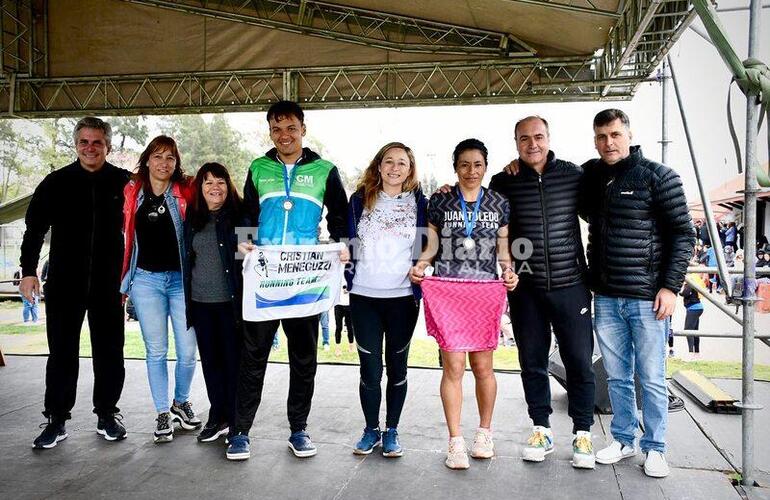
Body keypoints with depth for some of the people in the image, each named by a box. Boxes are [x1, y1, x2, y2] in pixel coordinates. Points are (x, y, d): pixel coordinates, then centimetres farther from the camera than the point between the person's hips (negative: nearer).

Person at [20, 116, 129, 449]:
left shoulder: (123, 183, 1)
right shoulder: (57, 182, 3)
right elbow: (35, 228, 6)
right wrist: (29, 270, -1)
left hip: (109, 284, 0)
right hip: (64, 284, 0)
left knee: (109, 352, 7)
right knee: (62, 353, 6)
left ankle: (107, 415, 21)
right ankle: (56, 421, 17)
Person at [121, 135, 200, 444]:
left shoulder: (186, 191, 1)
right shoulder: (132, 192, 6)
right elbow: (124, 236, 9)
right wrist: (122, 281, 8)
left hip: (181, 279, -1)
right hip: (146, 280, 1)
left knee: (188, 351, 2)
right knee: (156, 351, 7)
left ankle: (180, 402, 28)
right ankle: (162, 413, 20)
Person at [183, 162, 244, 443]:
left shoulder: (239, 215, -2)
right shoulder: (192, 221, 11)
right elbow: (187, 262, 16)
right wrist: (187, 301, 13)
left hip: (231, 301, -4)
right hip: (201, 303, 5)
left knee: (233, 360, 2)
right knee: (210, 360, 11)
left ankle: (234, 420, 14)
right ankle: (217, 417, 23)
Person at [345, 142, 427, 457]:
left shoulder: (418, 202, 4)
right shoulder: (361, 199, 5)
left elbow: (424, 247, 8)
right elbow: (349, 242, 8)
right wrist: (350, 281, 3)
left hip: (403, 297, 0)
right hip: (364, 297, 0)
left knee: (397, 367, 9)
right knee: (370, 368, 3)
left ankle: (391, 431, 23)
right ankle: (371, 430, 22)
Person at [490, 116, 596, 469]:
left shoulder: (573, 175, 1)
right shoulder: (503, 182, 1)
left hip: (570, 284, 0)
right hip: (526, 288, 1)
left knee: (579, 361, 4)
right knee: (532, 362, 10)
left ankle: (582, 433, 21)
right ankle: (541, 430, 26)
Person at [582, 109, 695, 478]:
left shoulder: (659, 177, -4)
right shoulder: (590, 176, 8)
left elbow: (683, 234, -4)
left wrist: (671, 286, -11)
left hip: (647, 298, -4)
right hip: (606, 298, 4)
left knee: (651, 378, 5)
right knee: (617, 376, 14)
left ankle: (654, 448, 21)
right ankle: (623, 440, 28)